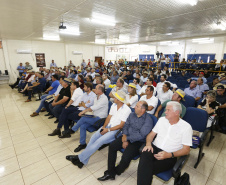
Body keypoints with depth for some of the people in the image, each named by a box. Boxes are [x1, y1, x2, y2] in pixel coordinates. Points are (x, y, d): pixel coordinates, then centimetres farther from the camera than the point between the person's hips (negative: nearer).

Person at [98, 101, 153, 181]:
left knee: (126, 157, -24)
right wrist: (124, 138, -8)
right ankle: (110, 173, 1)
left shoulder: (148, 120, -15)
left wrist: (127, 139, -15)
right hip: (127, 137, 6)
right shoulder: (132, 115, 6)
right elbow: (126, 126, 7)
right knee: (112, 146, -11)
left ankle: (116, 171, 11)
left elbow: (141, 135, -20)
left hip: (138, 141, -6)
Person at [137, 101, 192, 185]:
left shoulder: (186, 127, -2)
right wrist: (148, 144, -9)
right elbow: (151, 134, 13)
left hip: (169, 156, -3)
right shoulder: (162, 120, 10)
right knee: (145, 155, -32)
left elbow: (186, 150, -4)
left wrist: (169, 155, -19)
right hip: (154, 148, 4)